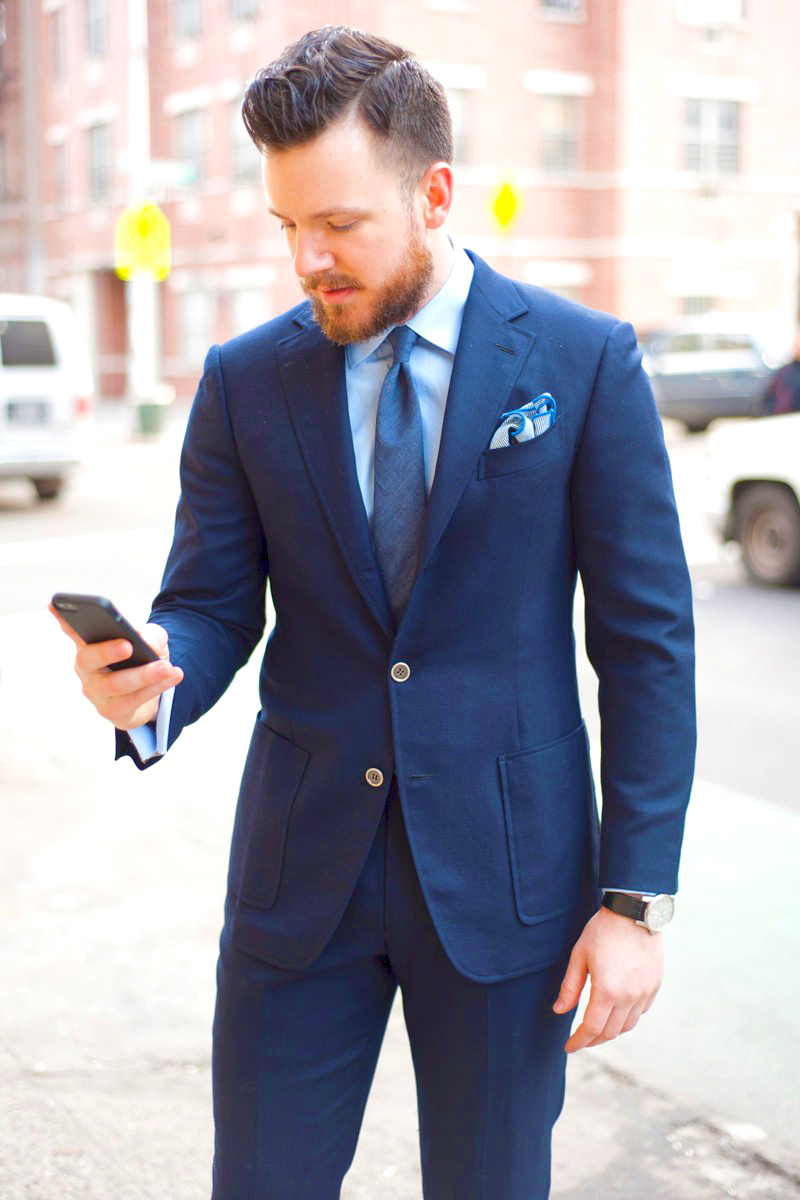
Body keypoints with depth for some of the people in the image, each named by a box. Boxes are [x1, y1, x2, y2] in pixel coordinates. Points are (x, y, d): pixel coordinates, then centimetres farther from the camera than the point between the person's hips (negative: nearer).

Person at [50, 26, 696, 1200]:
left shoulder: (585, 360, -5)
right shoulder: (245, 381, 1)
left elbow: (646, 640, -5)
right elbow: (212, 609, 3)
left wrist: (634, 896, -8)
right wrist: (149, 679, -22)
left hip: (504, 869, -1)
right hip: (301, 868, 2)